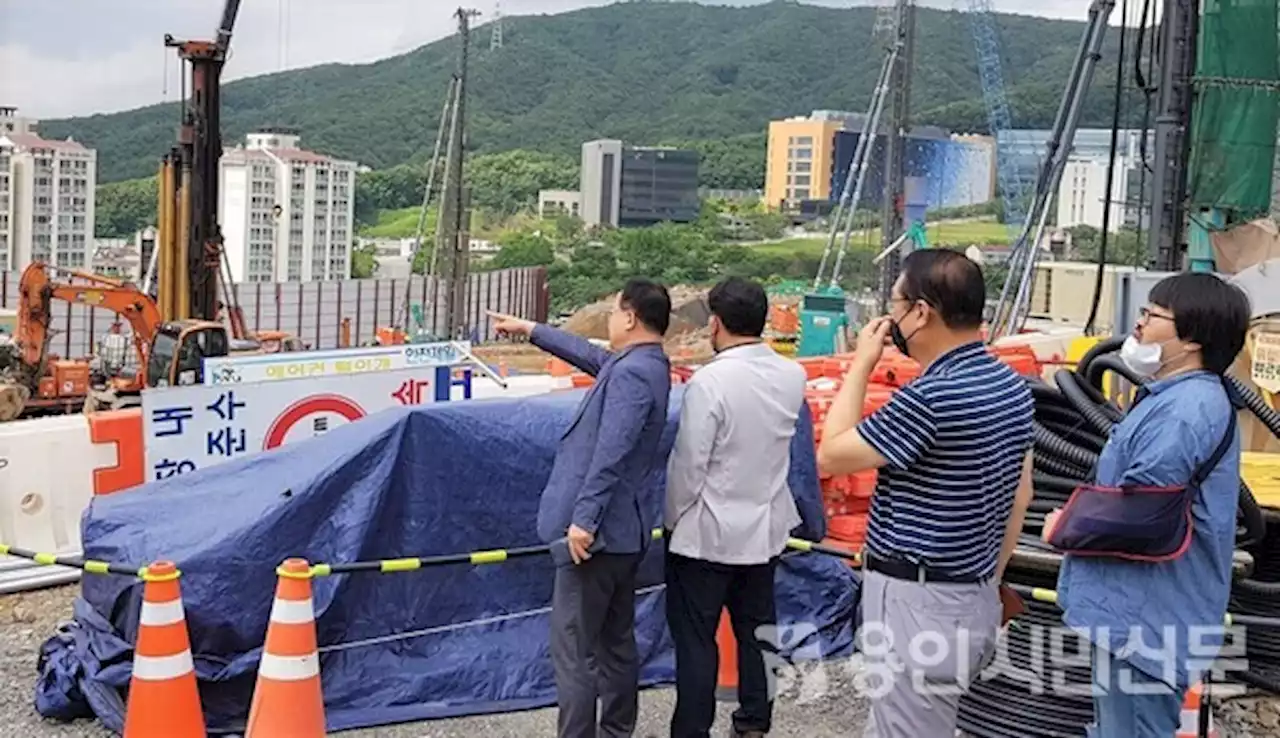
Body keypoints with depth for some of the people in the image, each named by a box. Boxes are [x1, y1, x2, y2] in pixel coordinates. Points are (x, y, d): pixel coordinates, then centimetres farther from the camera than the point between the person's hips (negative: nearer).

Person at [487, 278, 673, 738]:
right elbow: (588, 355, 29)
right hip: (622, 530, 11)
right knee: (616, 643, 17)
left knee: (574, 649, -5)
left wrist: (583, 519, -28)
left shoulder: (631, 373, -19)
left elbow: (610, 454, -27)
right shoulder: (643, 365, 13)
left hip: (598, 531, -11)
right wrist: (531, 330, 36)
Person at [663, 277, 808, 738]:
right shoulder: (793, 376, -3)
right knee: (756, 630, 17)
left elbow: (688, 464, -18)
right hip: (765, 528, 6)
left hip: (706, 532, -6)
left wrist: (672, 519, -4)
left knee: (695, 639, 5)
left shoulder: (709, 382, -22)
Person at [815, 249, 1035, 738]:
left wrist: (861, 365, -6)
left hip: (918, 603, -9)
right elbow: (1020, 497, 14)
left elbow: (830, 457, -13)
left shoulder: (930, 397, -24)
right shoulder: (1013, 387, 5)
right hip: (974, 597, 9)